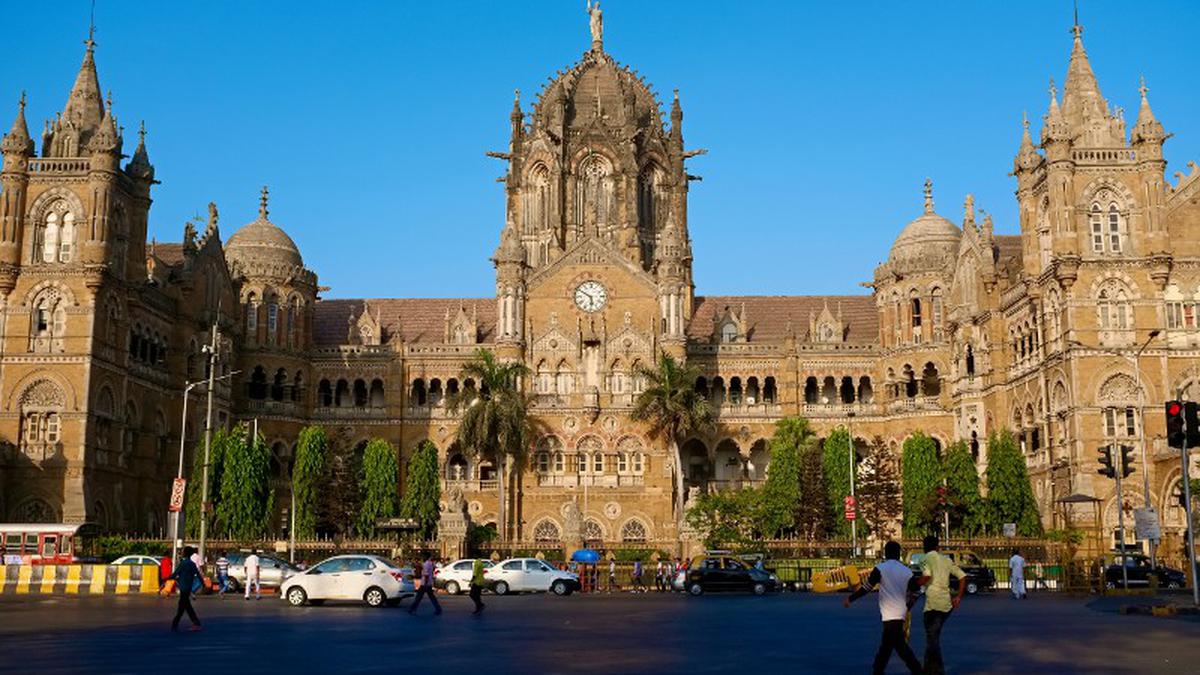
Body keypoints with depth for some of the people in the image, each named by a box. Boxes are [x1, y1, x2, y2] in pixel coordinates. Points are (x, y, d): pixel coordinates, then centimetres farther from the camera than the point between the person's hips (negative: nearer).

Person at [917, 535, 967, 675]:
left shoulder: (926, 559, -3)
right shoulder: (946, 560, 15)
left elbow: (927, 576, -22)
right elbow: (962, 576, 10)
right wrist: (959, 597, 12)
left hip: (933, 604, -7)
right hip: (947, 604, 7)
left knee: (932, 639, 0)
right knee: (933, 636, 19)